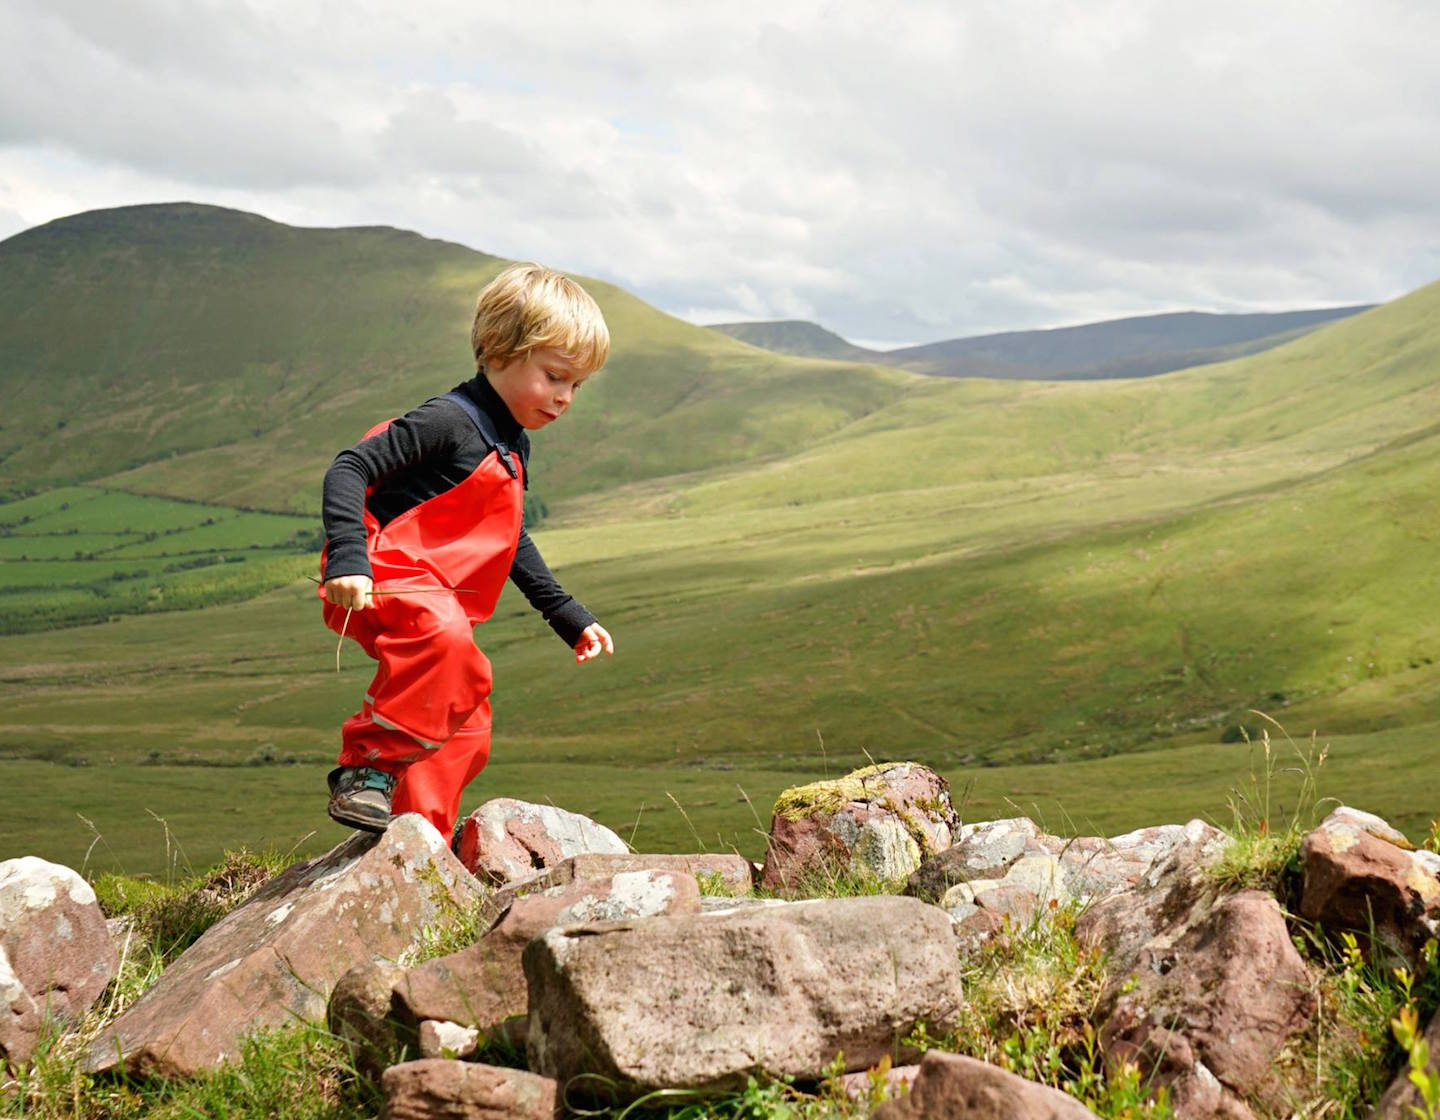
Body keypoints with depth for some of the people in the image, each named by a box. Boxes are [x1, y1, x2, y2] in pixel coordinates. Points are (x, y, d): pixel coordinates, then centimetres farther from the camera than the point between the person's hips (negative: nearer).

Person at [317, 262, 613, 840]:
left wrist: (568, 616, 29)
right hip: (387, 578, -10)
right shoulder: (450, 420, -14)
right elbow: (347, 470, -20)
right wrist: (347, 559, -33)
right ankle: (366, 770, -30)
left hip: (441, 599, 10)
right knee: (444, 640, -39)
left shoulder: (514, 446, 16)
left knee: (467, 733, 9)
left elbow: (511, 542, 30)